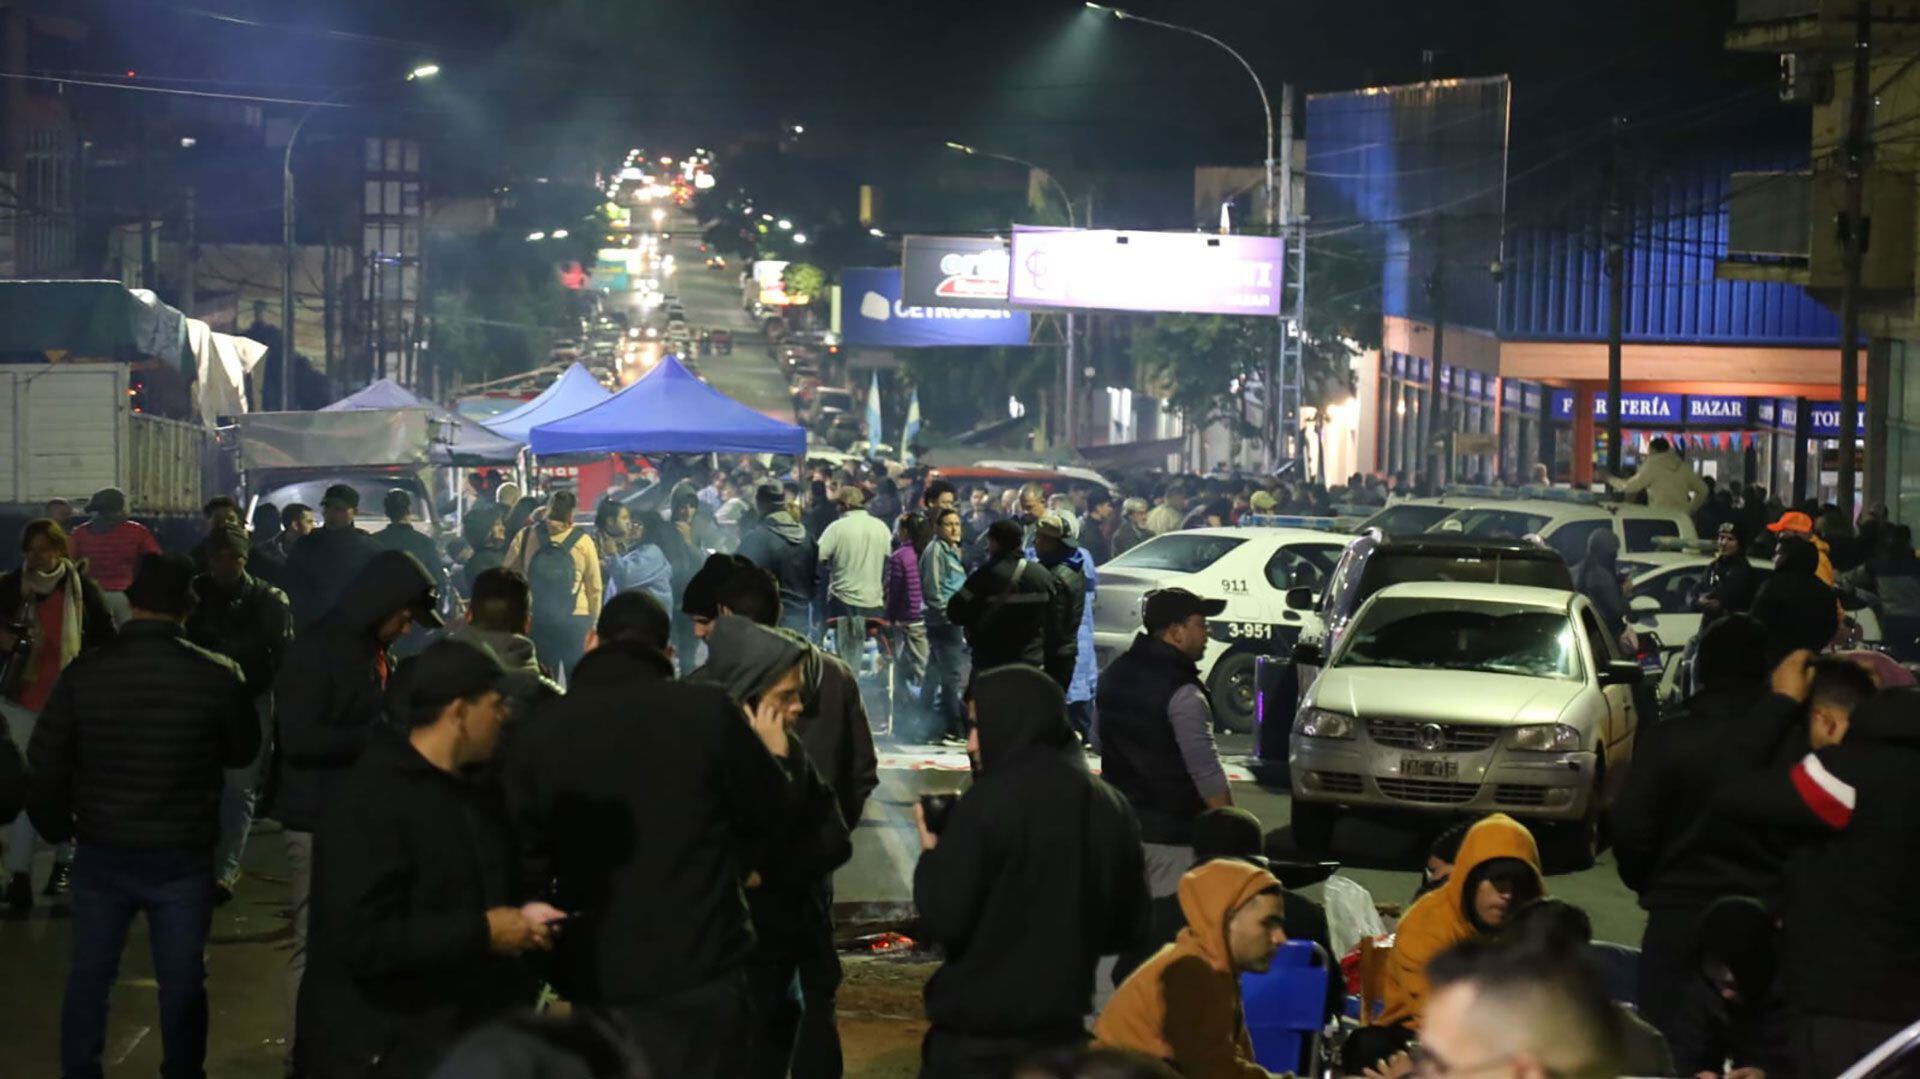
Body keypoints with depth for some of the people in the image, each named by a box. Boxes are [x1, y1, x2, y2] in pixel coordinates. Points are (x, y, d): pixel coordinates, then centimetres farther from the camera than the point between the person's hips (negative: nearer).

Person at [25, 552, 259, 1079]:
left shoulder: (84, 673, -10)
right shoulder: (217, 676, -13)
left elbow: (45, 764, -5)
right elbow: (243, 752, 3)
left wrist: (57, 826, 11)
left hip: (101, 852, 1)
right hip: (183, 856, -1)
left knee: (89, 973, 16)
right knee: (182, 981, 12)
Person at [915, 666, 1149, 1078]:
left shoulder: (989, 800, -15)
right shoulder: (1110, 806, 2)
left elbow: (944, 920, -16)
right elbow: (1128, 927, 11)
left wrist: (930, 849, 0)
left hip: (976, 1034, -5)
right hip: (1063, 1028, 6)